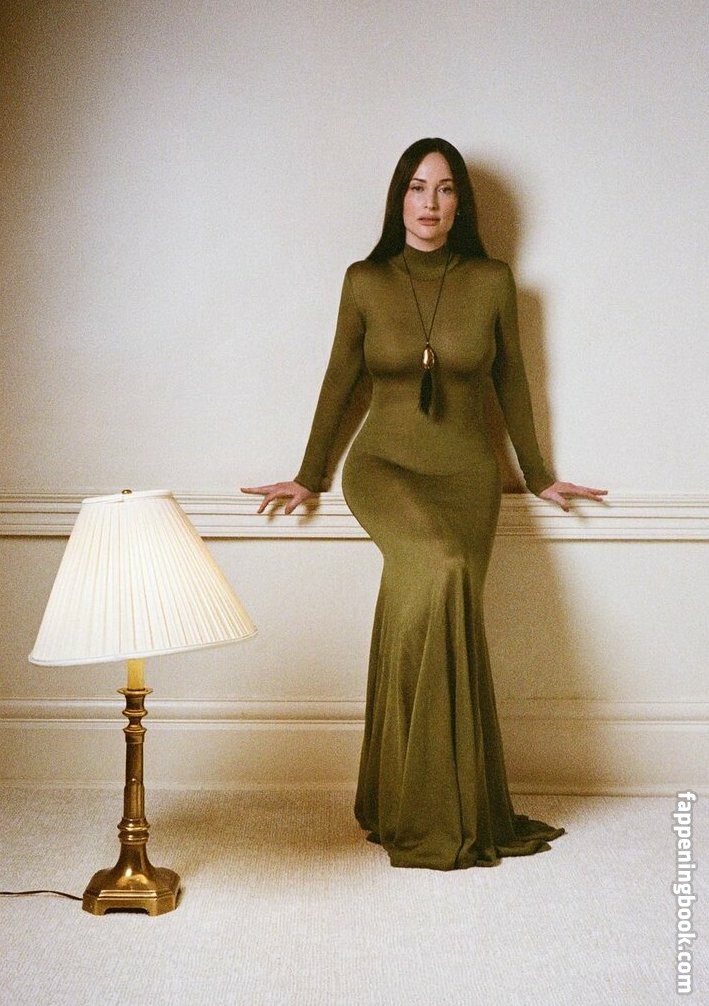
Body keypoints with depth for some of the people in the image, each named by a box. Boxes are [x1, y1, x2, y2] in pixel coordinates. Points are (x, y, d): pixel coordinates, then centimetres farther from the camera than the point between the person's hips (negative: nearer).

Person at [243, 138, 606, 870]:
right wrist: (309, 476, 15)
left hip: (464, 476, 2)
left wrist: (538, 476, 16)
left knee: (427, 615, -9)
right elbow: (339, 382, 10)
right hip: (383, 466, -2)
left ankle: (423, 811, 5)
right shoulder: (365, 282, 2)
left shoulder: (491, 282, 3)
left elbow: (511, 384, 12)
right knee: (441, 570, -28)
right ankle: (454, 816, -18)